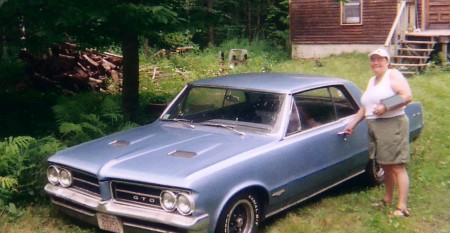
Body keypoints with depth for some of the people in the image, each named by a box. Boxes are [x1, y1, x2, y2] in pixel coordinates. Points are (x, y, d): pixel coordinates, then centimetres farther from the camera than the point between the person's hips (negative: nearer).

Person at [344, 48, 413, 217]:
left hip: (392, 125, -8)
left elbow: (407, 96, -15)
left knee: (397, 167, -9)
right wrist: (352, 124, 20)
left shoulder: (393, 75, -3)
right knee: (385, 166, 15)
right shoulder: (372, 81, 21)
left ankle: (402, 208, -10)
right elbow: (364, 107, 25)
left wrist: (385, 107, -19)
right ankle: (388, 199, 26)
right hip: (374, 128, 8)